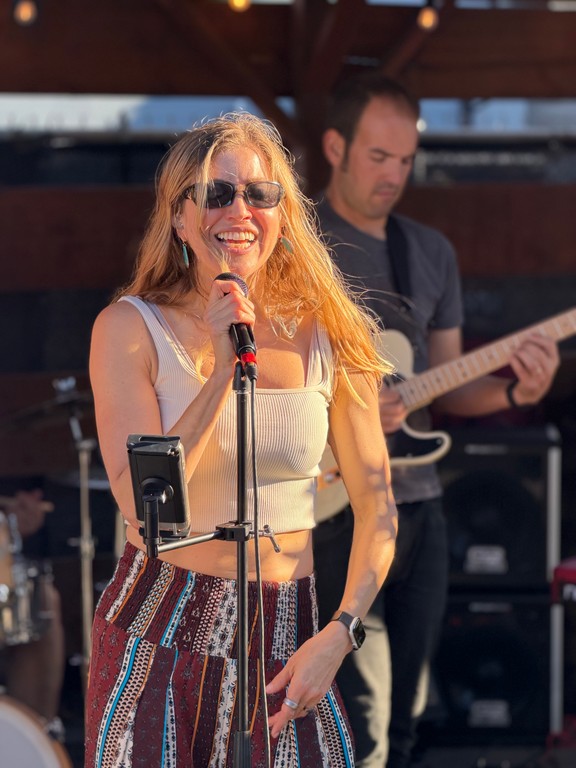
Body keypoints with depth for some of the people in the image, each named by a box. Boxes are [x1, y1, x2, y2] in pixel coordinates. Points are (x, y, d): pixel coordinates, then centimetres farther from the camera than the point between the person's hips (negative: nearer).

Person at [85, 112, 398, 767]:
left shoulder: (328, 336, 1)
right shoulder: (130, 329, -5)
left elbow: (376, 504, 5)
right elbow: (141, 504, -14)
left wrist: (338, 636, -8)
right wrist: (221, 366, -19)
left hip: (286, 637, 2)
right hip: (156, 636, -2)